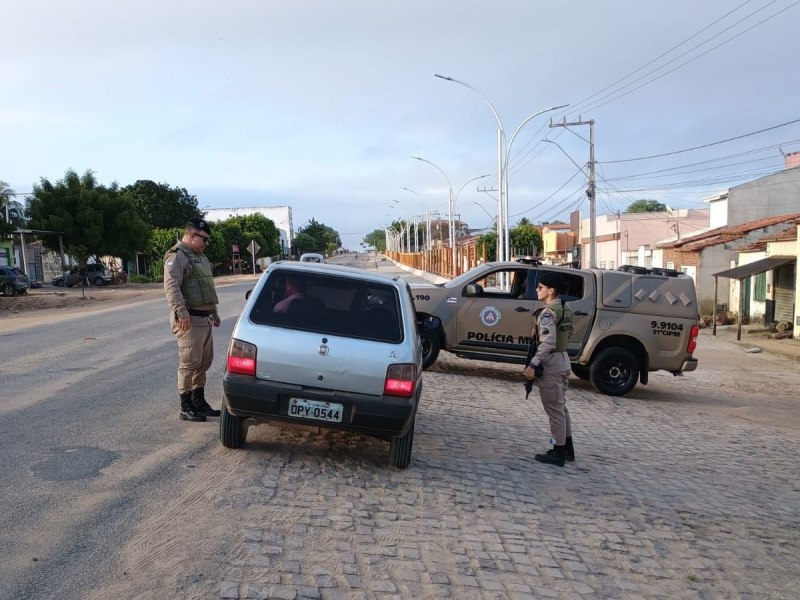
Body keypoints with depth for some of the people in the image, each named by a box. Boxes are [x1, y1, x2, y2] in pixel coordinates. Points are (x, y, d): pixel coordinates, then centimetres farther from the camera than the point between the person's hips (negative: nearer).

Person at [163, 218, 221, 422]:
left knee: (204, 362, 14)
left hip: (204, 318, 10)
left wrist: (214, 312, 25)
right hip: (189, 319, -10)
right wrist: (181, 312, -30)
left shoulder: (200, 257, 20)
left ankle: (199, 402, 25)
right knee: (189, 364, -5)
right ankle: (186, 408, 3)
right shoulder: (176, 256, -11)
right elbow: (171, 286, -22)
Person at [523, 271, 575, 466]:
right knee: (561, 406, 19)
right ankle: (567, 449, 28)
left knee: (554, 409, -1)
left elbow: (548, 343, -27)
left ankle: (558, 453, 7)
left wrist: (533, 365, -27)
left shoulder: (548, 312, -19)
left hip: (551, 363, -10)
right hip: (563, 359, 10)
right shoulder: (564, 308, 10)